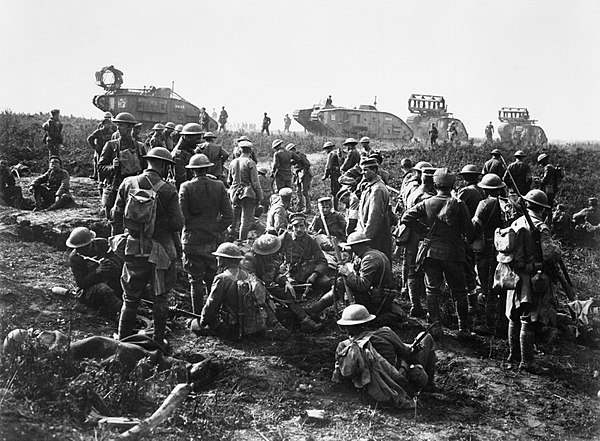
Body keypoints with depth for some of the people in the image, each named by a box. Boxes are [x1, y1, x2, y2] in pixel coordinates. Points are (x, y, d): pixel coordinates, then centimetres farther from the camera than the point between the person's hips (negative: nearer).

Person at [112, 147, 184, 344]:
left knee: (131, 298, 14)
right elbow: (178, 224, -12)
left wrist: (121, 236, 17)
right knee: (160, 298, 13)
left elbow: (116, 215, 4)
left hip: (133, 249, 3)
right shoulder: (167, 190, -13)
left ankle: (123, 341, 18)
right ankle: (159, 341, 20)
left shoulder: (127, 184, -2)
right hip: (161, 250, -3)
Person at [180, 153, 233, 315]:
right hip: (212, 240, 3)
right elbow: (228, 215, -2)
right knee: (212, 278, 16)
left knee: (195, 280, 5)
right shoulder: (219, 186, -1)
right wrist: (216, 230, 6)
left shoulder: (186, 187, -9)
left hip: (192, 239, -3)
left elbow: (181, 216, -11)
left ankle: (198, 316, 8)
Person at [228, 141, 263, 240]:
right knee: (246, 220, 1)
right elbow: (255, 182, -12)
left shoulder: (233, 162, 6)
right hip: (248, 194, -5)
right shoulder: (250, 163, -11)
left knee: (235, 218, 18)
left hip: (235, 194, 5)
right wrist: (259, 196, -5)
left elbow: (229, 181, 15)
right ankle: (242, 241, 1)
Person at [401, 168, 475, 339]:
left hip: (431, 252, 1)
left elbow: (406, 218, -6)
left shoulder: (427, 203, -1)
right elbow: (468, 229, -8)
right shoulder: (458, 205, -8)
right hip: (453, 253, -1)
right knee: (458, 291, 10)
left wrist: (426, 232, 0)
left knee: (432, 290, 10)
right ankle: (464, 328, 13)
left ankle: (435, 325, 3)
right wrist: (470, 241, 13)